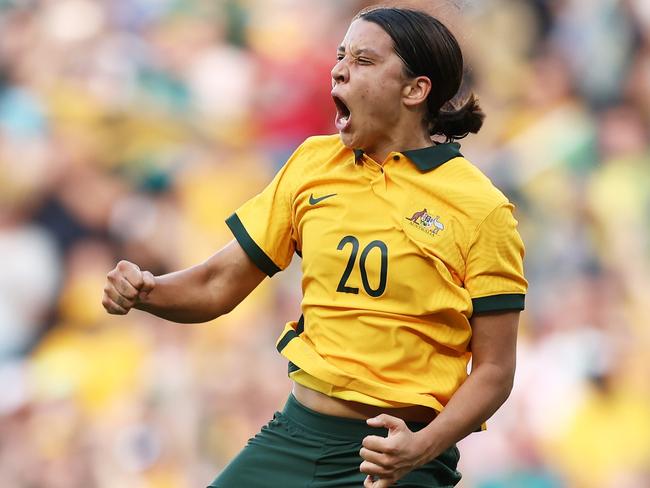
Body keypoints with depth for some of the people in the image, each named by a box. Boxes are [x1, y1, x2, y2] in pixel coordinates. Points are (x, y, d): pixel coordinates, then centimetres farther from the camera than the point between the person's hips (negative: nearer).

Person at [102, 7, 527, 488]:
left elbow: (494, 370, -7)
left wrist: (422, 448, -22)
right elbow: (219, 284, 11)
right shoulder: (313, 163, 7)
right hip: (294, 436, 4)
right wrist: (146, 291, -9)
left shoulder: (481, 208, -7)